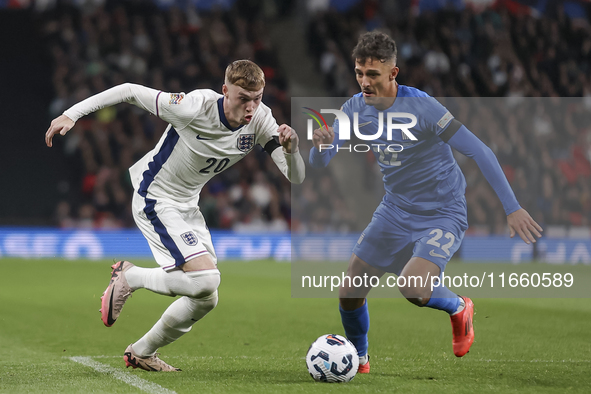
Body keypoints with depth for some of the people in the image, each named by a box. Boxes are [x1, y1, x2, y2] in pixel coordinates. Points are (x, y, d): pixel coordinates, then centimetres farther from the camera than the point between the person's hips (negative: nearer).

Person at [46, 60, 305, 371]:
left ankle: (142, 353, 30)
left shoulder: (260, 119, -13)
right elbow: (130, 91, -20)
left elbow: (295, 178, -13)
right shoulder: (196, 107, -29)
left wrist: (291, 150, -36)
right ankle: (129, 278, 0)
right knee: (205, 279, -24)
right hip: (154, 200, -7)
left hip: (187, 205, 7)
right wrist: (72, 114, -20)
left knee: (205, 300, 10)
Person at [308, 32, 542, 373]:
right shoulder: (356, 108, -6)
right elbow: (319, 163, -5)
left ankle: (459, 308, 5)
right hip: (395, 212, 6)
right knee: (349, 294, 2)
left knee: (412, 287, -29)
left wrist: (512, 208, -22)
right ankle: (359, 363, 30)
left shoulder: (421, 107, -23)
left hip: (442, 215, -6)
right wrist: (320, 145, -31)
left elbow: (479, 152, -21)